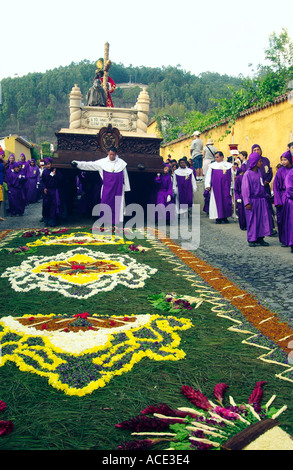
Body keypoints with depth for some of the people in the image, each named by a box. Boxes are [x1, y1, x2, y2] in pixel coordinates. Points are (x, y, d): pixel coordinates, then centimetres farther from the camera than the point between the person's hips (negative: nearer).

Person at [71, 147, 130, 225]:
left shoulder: (122, 163, 2)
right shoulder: (102, 162, 1)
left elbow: (125, 177, 6)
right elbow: (90, 165, -1)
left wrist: (126, 188, 7)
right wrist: (77, 163, -9)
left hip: (118, 189, 0)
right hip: (107, 189, 1)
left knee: (118, 205, 0)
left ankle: (117, 223, 5)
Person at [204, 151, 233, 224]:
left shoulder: (229, 165, 10)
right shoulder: (212, 165, 8)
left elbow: (233, 175, 14)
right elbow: (208, 176, 5)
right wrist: (207, 185, -4)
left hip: (226, 187, 1)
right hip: (216, 187, 0)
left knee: (226, 201, -2)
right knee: (217, 201, -3)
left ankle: (225, 217, 8)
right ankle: (218, 218, 3)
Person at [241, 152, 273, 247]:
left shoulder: (259, 172, 9)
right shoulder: (247, 174, -10)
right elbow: (245, 189, -12)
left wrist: (266, 195, 14)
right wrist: (247, 202, -17)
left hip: (261, 200, 7)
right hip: (253, 201, -6)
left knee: (263, 219, 6)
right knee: (252, 221, 1)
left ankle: (260, 238, 16)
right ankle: (251, 240, 12)